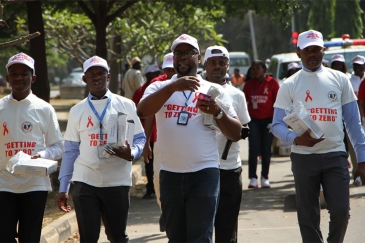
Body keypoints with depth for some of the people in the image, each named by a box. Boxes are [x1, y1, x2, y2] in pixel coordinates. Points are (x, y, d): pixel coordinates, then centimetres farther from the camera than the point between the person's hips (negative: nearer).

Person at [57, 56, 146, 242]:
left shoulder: (125, 106, 5)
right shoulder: (77, 111, 8)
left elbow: (139, 138, 6)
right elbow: (70, 150, 9)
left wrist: (131, 154, -17)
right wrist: (63, 188, 5)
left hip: (117, 182, -1)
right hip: (84, 183, 1)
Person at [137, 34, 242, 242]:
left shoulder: (213, 90, 7)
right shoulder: (160, 87, 8)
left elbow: (236, 134, 4)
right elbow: (142, 111, -14)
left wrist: (218, 113, -14)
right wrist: (173, 87, -24)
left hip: (204, 173, -3)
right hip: (170, 174, 3)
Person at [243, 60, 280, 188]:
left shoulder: (272, 83, 0)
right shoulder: (249, 84, 7)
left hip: (268, 120, -1)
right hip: (253, 120, 1)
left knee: (266, 149, 4)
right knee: (253, 149, -5)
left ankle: (265, 178, 11)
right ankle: (253, 178, -4)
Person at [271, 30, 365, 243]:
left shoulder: (340, 80, 8)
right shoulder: (290, 85, 4)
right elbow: (277, 124, -1)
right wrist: (296, 139, -21)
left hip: (335, 155, 0)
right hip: (303, 157, 0)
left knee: (341, 211, -7)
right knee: (308, 217, 3)